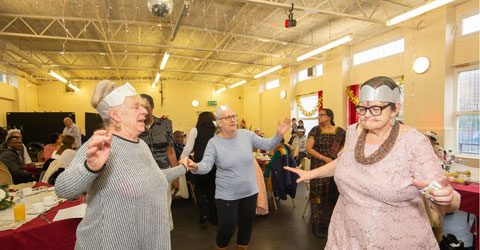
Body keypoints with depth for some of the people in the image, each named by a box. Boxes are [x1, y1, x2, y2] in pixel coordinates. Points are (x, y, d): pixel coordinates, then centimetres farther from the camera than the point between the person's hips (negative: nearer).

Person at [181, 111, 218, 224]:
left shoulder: (195, 130, 2)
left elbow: (188, 148, -5)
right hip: (215, 164, 3)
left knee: (199, 188, 20)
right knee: (211, 190, 17)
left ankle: (204, 213, 9)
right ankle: (214, 218, 26)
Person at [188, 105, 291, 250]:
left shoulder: (246, 135, -4)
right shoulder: (214, 143, -12)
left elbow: (268, 145, 1)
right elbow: (206, 166, -21)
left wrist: (279, 135, -16)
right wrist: (195, 167, -43)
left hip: (250, 192, 4)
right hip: (226, 196, -3)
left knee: (246, 226, 20)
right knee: (227, 229, 7)